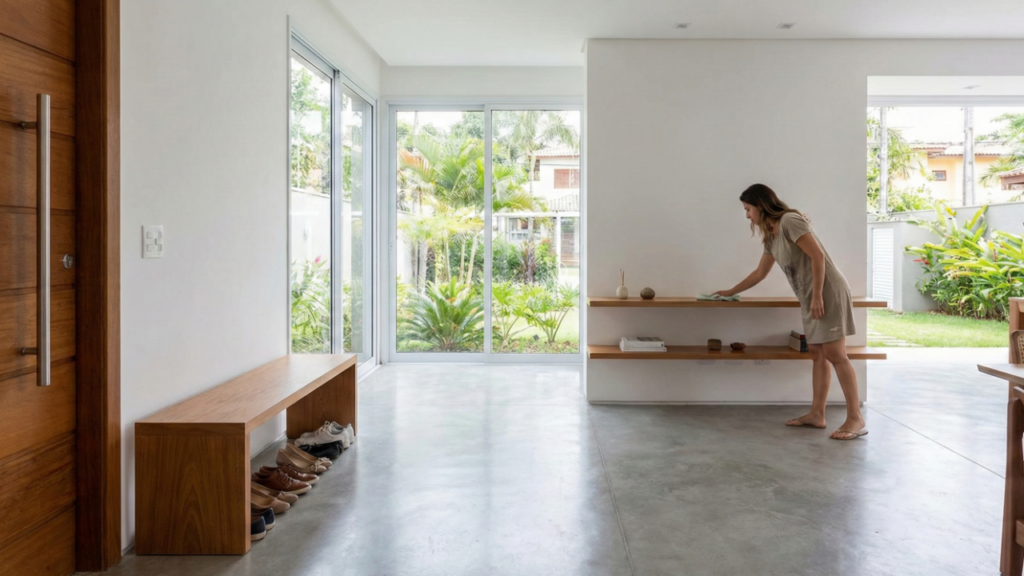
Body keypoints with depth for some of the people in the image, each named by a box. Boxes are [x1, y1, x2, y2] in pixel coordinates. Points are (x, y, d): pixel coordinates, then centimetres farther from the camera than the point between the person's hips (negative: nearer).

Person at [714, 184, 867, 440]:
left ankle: (856, 418, -8)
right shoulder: (770, 237, 17)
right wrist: (730, 292, 32)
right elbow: (759, 273, 28)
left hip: (828, 292, -9)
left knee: (835, 354, -11)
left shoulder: (789, 221, -11)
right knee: (817, 353, 8)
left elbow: (818, 256, -17)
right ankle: (816, 414, 11)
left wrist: (818, 296, -20)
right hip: (810, 298, 10)